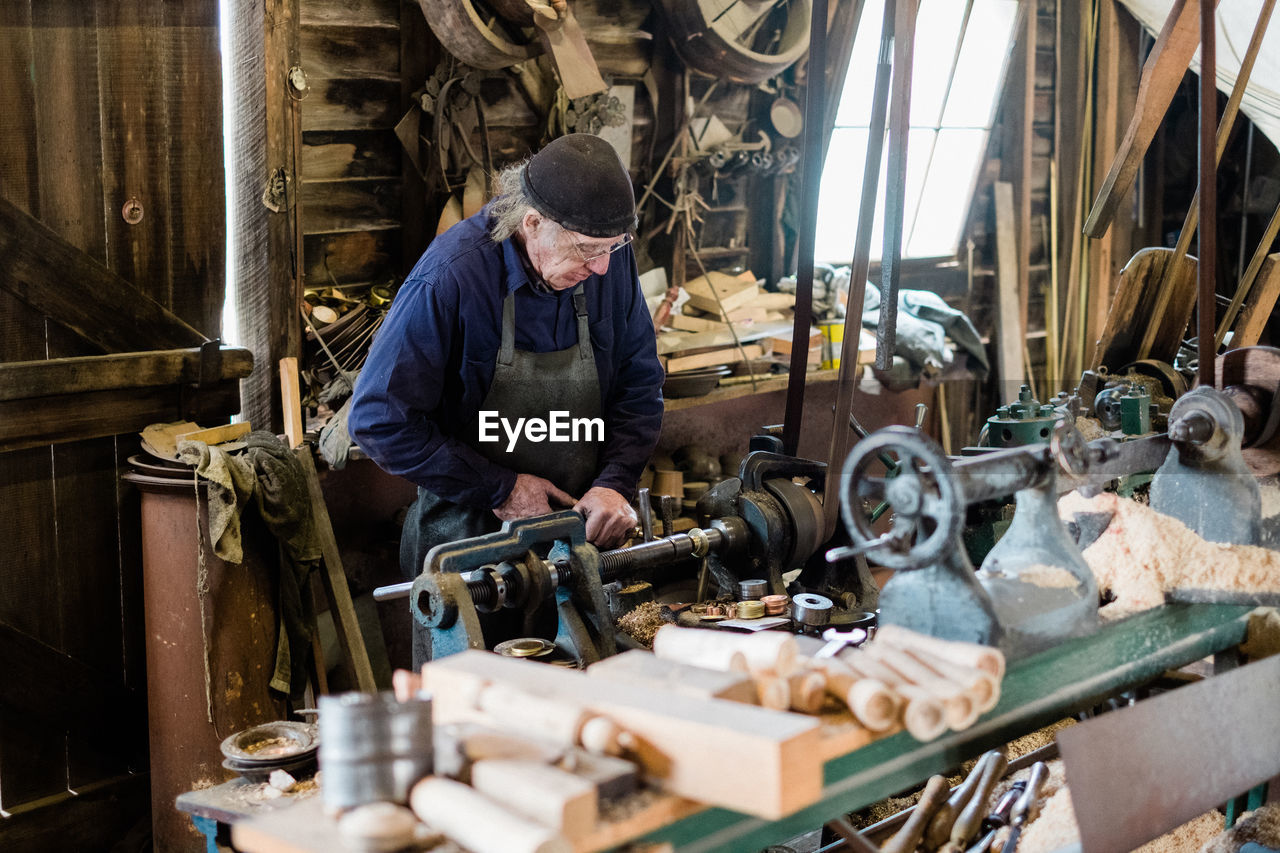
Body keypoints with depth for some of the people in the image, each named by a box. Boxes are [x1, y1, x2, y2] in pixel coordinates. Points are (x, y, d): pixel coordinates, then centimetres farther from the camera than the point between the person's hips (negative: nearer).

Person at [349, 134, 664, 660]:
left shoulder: (609, 259, -7)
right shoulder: (451, 276, -23)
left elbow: (640, 385, 5)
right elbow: (378, 420, -19)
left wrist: (615, 483, -11)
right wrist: (498, 489, -17)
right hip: (468, 540, -4)